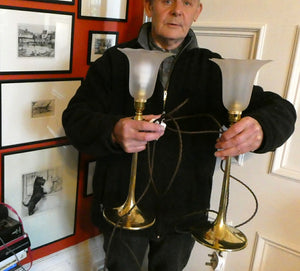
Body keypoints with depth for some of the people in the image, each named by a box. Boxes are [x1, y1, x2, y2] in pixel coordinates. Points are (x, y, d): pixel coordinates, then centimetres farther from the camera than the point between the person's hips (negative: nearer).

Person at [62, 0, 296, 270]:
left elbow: (280, 109, -3)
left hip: (184, 211, 2)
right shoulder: (116, 61, -4)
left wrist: (260, 128, -29)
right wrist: (113, 132, -33)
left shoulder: (213, 68, 1)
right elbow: (74, 117, -10)